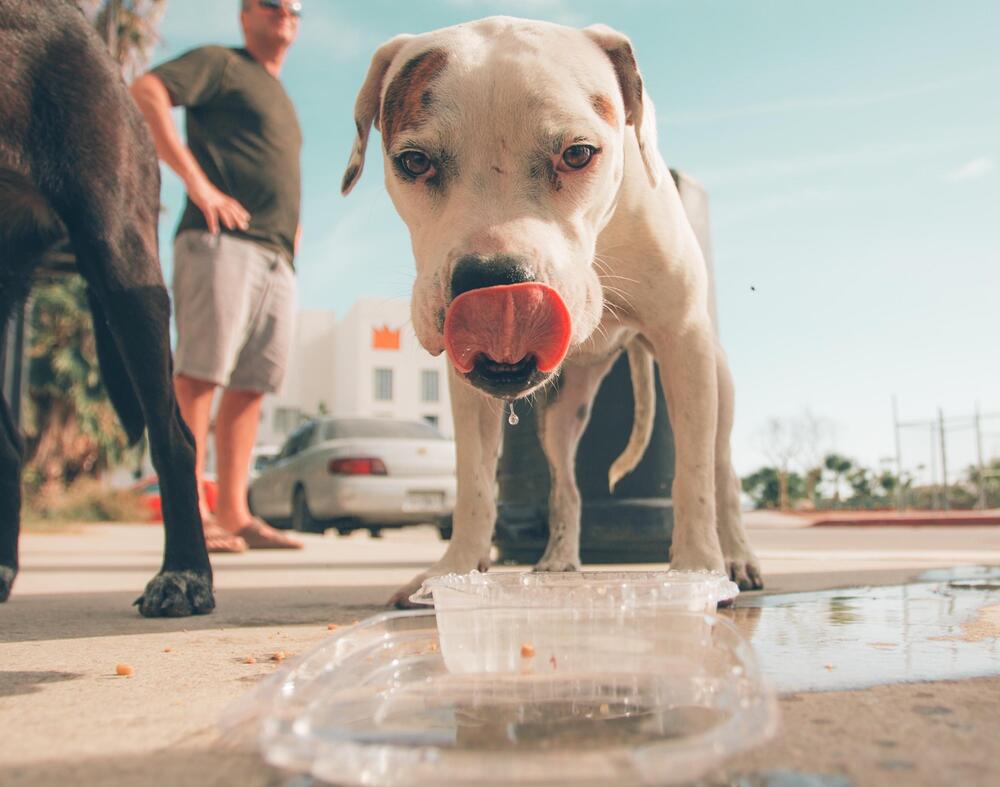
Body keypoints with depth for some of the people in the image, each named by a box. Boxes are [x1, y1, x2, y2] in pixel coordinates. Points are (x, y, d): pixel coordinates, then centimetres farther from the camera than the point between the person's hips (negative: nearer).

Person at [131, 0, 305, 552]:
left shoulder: (281, 99, 31)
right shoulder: (220, 64, 8)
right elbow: (145, 92, -9)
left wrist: (292, 226, 20)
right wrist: (197, 182, -15)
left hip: (276, 257, 8)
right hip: (222, 241, -8)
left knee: (251, 385, 2)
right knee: (200, 372, -11)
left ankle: (234, 514, 4)